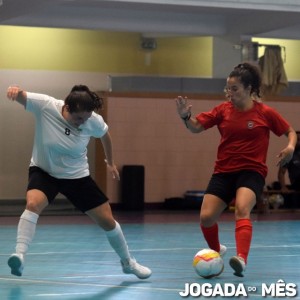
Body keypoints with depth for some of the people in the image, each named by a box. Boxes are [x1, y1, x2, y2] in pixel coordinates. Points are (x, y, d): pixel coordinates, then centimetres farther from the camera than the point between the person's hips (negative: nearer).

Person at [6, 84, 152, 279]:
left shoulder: (94, 120, -18)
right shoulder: (45, 106, -25)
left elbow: (105, 135, 4)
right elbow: (20, 96, -31)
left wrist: (110, 162, 16)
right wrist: (16, 90, -55)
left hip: (77, 176, 2)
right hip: (44, 171, -2)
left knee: (107, 221, 5)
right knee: (33, 204, -35)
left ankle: (128, 262, 29)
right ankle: (20, 256, -36)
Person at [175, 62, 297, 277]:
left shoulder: (265, 113, -3)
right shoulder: (223, 110, 3)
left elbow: (290, 131, 7)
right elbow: (196, 127, 2)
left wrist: (290, 147, -14)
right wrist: (186, 116, -19)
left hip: (251, 172, -4)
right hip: (224, 171, 4)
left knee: (242, 209, -32)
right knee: (206, 217, -6)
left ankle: (242, 259, -44)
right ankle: (216, 250, 25)